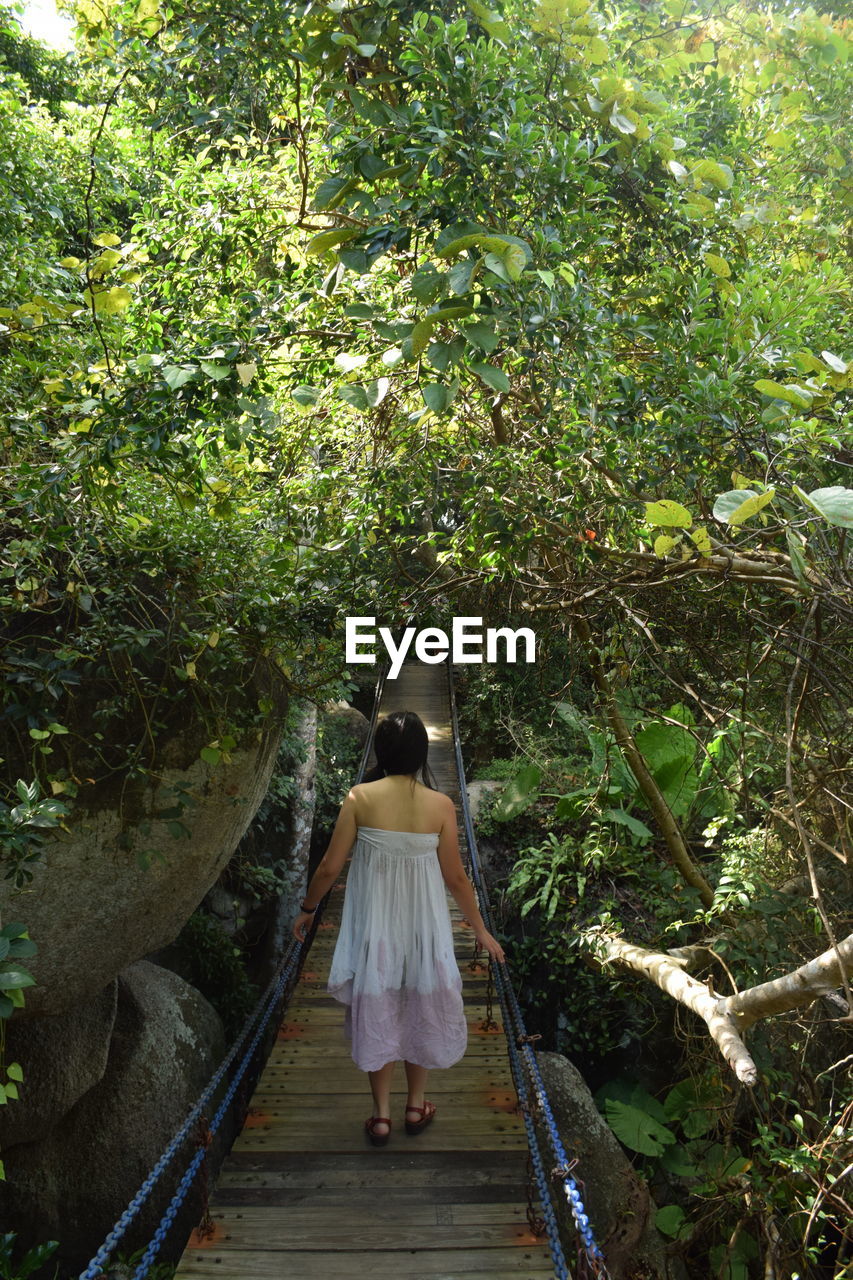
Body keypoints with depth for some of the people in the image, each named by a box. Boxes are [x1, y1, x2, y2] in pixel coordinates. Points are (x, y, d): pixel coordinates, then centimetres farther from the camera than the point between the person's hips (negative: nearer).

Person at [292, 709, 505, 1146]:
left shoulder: (359, 798, -14)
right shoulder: (440, 805, -13)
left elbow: (329, 869, -9)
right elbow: (455, 877, -6)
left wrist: (307, 908, 10)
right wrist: (480, 929, 8)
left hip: (372, 921, 0)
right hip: (422, 923, 0)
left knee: (375, 1011, 16)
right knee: (421, 1008, 20)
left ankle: (381, 1115, 26)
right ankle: (416, 1106, 34)